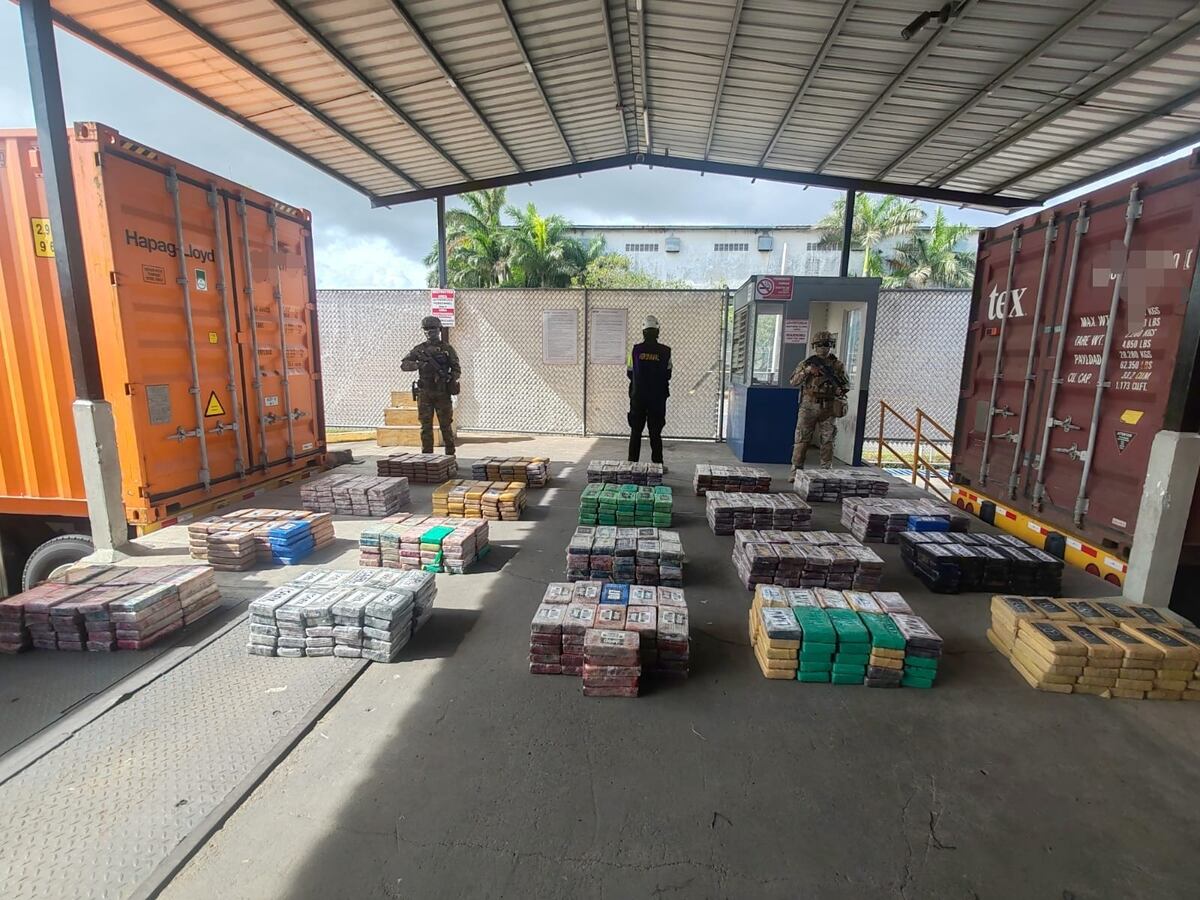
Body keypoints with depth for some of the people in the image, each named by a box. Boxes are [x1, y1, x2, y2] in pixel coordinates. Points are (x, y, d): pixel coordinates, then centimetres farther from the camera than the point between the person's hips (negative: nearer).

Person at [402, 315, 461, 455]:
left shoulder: (447, 349, 3)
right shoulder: (419, 349, 7)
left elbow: (457, 370, 2)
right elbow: (404, 364, 2)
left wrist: (450, 378, -19)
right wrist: (418, 364, -17)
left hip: (442, 393, -2)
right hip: (424, 393, 2)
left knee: (446, 426, 2)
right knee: (426, 427, 5)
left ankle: (450, 455, 10)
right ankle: (427, 456, 12)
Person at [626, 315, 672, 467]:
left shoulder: (635, 350, -4)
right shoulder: (665, 351, -5)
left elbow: (629, 373, 3)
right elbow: (668, 375, 4)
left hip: (638, 397, 0)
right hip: (658, 398, 0)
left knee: (635, 432, 9)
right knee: (655, 433, 7)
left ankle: (632, 463, 12)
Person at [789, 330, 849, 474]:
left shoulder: (837, 365, 6)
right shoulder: (807, 363, 5)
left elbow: (846, 386, 3)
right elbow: (794, 382, -3)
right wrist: (807, 370, -18)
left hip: (828, 408, 1)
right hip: (808, 407, -1)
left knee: (827, 442, 5)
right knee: (802, 440, -1)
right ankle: (796, 472, 5)